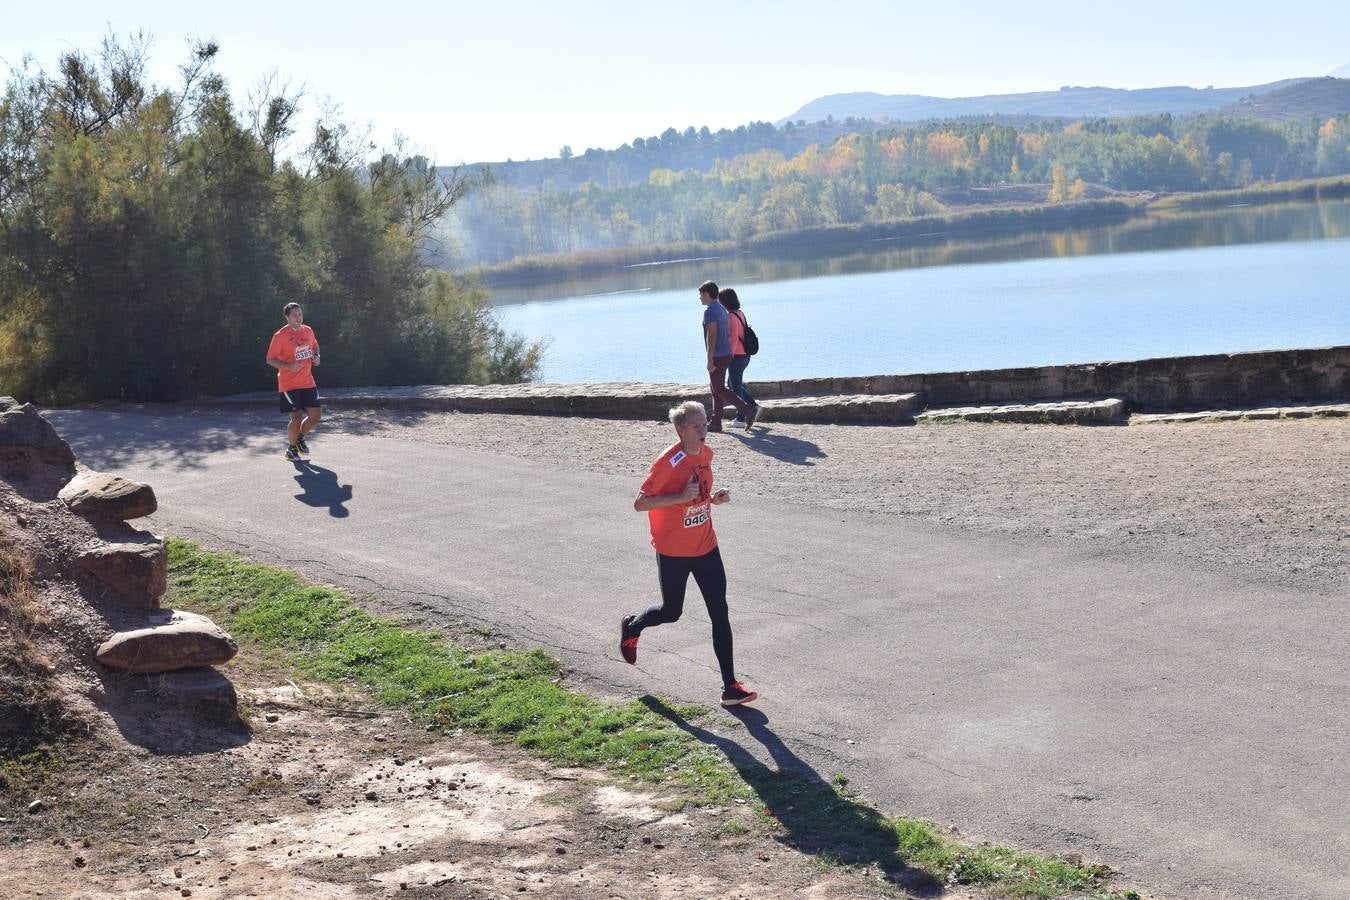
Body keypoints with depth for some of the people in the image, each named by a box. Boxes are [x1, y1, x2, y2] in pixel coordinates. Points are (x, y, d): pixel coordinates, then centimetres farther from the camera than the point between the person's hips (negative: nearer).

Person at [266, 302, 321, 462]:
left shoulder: (308, 331, 6)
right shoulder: (280, 336, -12)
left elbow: (315, 346, 25)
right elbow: (270, 359, -10)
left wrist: (316, 356, 3)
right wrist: (289, 366, -24)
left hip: (308, 382, 5)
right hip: (289, 384, -5)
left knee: (315, 416, 2)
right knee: (296, 418, -5)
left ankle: (299, 437, 30)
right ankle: (291, 448, 18)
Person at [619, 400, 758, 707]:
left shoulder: (706, 454, 3)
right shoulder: (667, 462, -19)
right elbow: (639, 503, -19)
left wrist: (714, 498, 0)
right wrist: (681, 497, -27)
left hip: (706, 547, 5)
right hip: (673, 552, -5)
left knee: (720, 613, -2)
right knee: (671, 612, 12)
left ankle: (730, 686, 0)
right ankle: (632, 627, 46)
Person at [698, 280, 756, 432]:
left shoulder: (709, 312, -15)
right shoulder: (722, 309, 15)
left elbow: (712, 335, -22)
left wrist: (710, 359, -22)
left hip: (717, 356, -10)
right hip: (726, 354, 10)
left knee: (719, 390, -7)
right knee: (716, 389, 14)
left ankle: (748, 410, -18)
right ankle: (715, 422, 15)